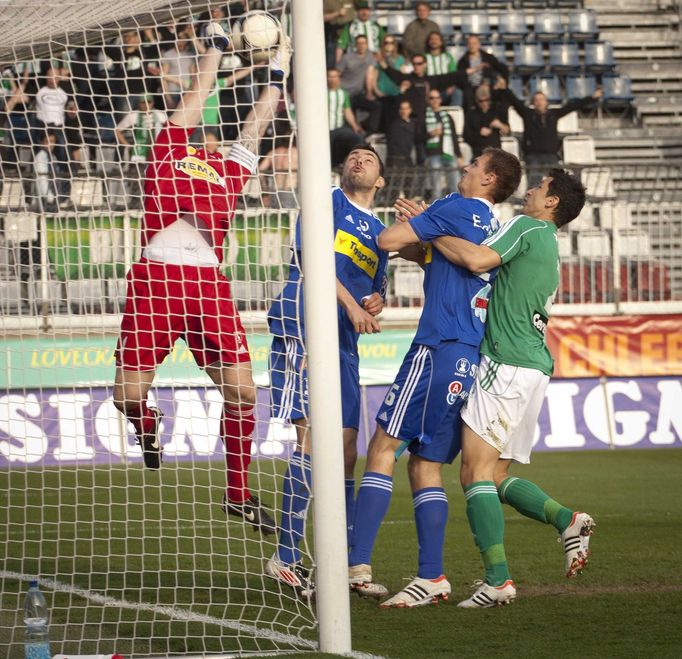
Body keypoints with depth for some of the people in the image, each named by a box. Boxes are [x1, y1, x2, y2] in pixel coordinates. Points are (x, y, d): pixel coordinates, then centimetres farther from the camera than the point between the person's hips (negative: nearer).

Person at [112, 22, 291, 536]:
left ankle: (239, 492, 12)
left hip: (209, 284, 3)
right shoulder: (167, 153, 15)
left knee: (241, 391, -4)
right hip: (155, 280, -3)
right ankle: (149, 427, 28)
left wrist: (278, 74, 34)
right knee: (130, 393, -9)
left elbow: (256, 124, 32)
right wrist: (216, 47, 25)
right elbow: (194, 102, 16)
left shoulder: (231, 170, 24)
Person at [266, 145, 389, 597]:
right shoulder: (326, 202, 7)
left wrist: (376, 303, 5)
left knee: (346, 451, 5)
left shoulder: (380, 234, 25)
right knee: (313, 438, -18)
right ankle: (286, 557, -18)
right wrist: (352, 305, -14)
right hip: (305, 323, -7)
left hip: (345, 340, 8)